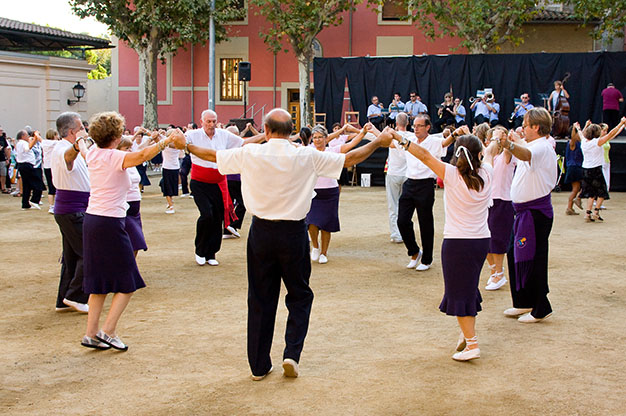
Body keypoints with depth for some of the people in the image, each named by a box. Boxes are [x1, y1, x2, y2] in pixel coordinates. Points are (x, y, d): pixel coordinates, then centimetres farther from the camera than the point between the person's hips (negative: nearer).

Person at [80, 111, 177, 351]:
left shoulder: (93, 154, 6)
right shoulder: (115, 158, -15)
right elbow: (143, 155, -33)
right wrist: (168, 140, -28)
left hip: (92, 220, 8)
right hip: (110, 223, -8)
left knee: (100, 282, 14)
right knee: (127, 283, 3)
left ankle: (91, 333, 14)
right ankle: (108, 331, -3)